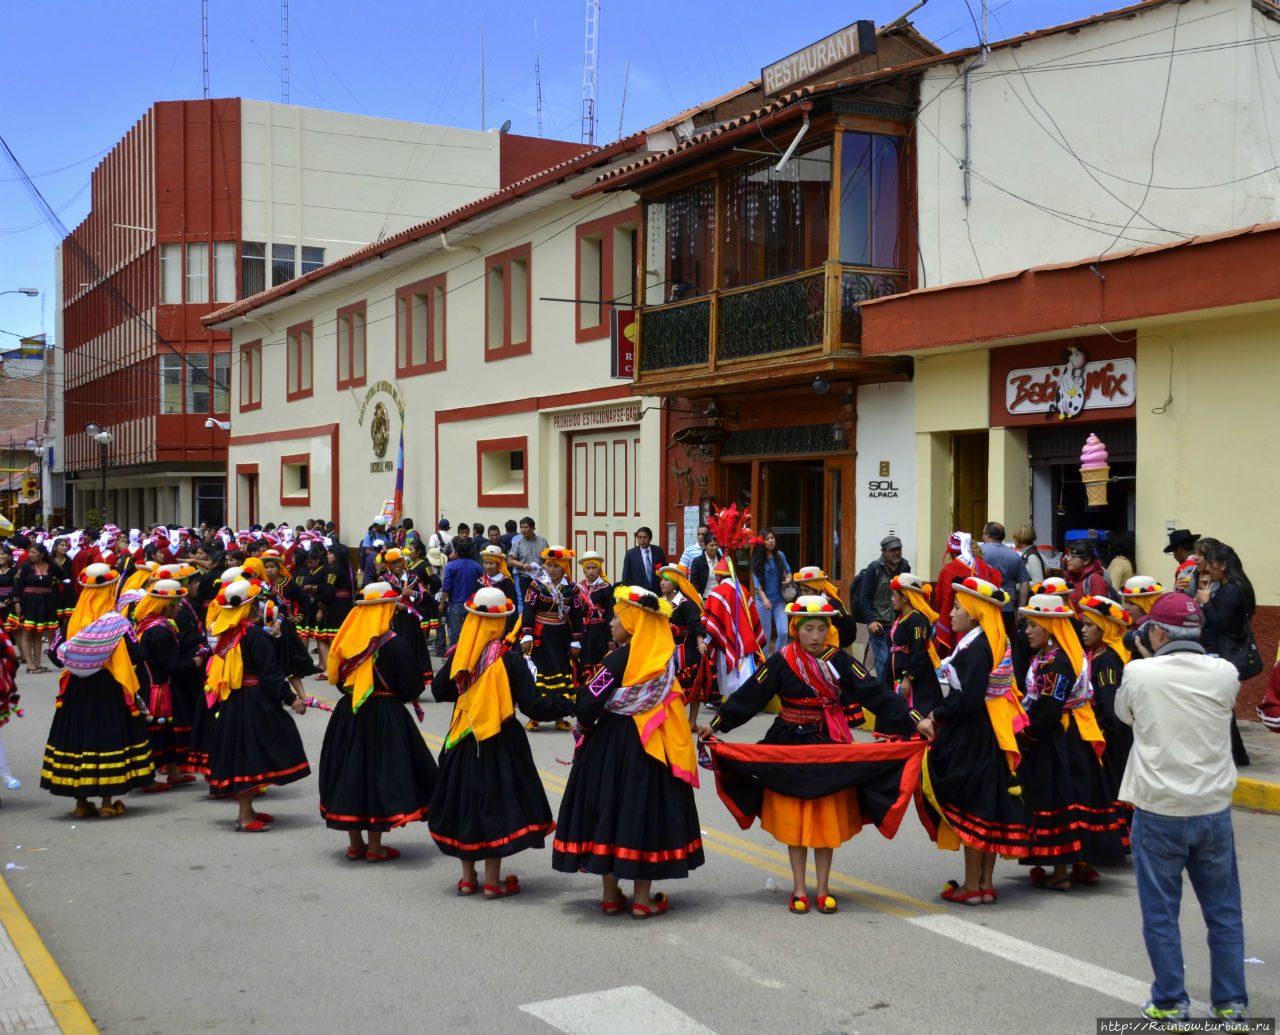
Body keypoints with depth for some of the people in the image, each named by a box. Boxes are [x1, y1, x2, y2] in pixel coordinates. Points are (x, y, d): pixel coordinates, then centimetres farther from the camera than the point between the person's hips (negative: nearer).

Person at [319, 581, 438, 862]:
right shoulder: (395, 644, -15)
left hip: (348, 714, 5)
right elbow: (412, 686, -12)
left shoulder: (347, 640, 0)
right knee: (380, 770, 3)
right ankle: (375, 846, 8)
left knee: (351, 770, 12)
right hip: (385, 716, -5)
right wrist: (400, 696, 7)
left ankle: (355, 843, 21)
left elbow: (338, 678, 10)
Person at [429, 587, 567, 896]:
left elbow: (439, 690, 8)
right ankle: (493, 880, 10)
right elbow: (533, 706, -16)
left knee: (465, 800, 14)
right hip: (499, 743, -4)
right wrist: (566, 705, -3)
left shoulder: (458, 655, -5)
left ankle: (467, 877, 23)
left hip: (462, 742, 4)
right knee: (495, 801, 5)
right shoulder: (509, 660, -17)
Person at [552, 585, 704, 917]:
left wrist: (587, 725, 1)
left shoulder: (620, 659, -15)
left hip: (612, 744, -3)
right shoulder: (664, 658, 0)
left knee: (608, 809, 8)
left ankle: (611, 895, 16)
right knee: (645, 809, 8)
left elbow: (589, 703, -18)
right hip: (652, 747, 3)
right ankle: (642, 898, 12)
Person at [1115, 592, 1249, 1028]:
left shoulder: (1139, 673, -13)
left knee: (1160, 913, 10)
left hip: (1158, 812, -2)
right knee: (1224, 911, 15)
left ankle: (1170, 1003, 16)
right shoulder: (1225, 674, -7)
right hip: (1214, 810, 3)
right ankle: (1230, 1003, 23)